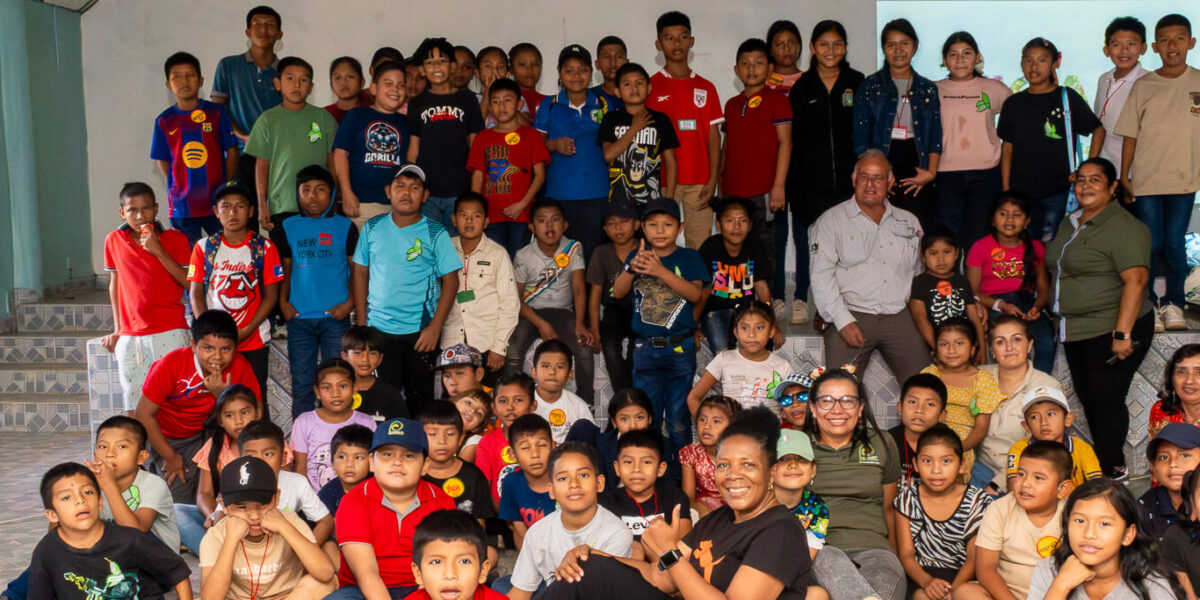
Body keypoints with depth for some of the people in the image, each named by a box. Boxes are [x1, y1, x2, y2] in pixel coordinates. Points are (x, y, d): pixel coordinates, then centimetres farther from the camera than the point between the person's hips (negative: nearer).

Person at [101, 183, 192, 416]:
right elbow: (115, 284, 18)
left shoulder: (174, 239, 1)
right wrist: (117, 330, 16)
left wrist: (158, 251, -14)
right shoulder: (113, 241, 9)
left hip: (170, 334, -3)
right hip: (130, 337, 3)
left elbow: (190, 284, -9)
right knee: (134, 411, 1)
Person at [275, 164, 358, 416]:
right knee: (301, 381, 6)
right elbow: (285, 268, 13)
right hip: (299, 317, 1)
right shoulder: (288, 227, 9)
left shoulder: (344, 226, 4)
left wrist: (350, 302, -6)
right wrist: (283, 301, 1)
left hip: (335, 316, -1)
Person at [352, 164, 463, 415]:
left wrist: (434, 328, -10)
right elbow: (360, 273, 9)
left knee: (420, 398, 6)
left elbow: (450, 282, -3)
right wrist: (361, 323, 4)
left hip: (420, 331, -1)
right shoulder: (373, 228, 5)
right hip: (378, 329, 2)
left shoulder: (435, 234, -2)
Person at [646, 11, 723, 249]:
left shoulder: (706, 88, 12)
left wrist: (713, 180, -1)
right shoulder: (650, 87, 5)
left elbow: (714, 137, 9)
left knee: (700, 246, 0)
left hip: (700, 182, 2)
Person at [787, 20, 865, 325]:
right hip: (810, 182, 0)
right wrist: (791, 182, -3)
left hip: (847, 180, 0)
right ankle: (801, 300, 16)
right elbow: (791, 137, 4)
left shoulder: (857, 83, 7)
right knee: (806, 240, 4)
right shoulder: (801, 86, 6)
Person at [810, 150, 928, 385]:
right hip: (852, 315, -3)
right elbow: (821, 275, -2)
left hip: (899, 317, 3)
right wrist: (843, 321, -11)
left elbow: (920, 271, 22)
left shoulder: (909, 222, 19)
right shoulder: (831, 220, 7)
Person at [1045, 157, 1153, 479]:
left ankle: (1112, 471, 10)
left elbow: (1136, 280, -21)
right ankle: (1096, 462, 27)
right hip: (1076, 331, 9)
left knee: (1106, 402, -4)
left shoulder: (1124, 228, -15)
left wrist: (1122, 334, -25)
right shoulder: (1070, 223, 14)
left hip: (1110, 330, -8)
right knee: (1087, 398, 14)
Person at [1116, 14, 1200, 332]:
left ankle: (1173, 304, 16)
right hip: (1146, 180, 0)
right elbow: (1130, 134, 4)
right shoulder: (1143, 86, 2)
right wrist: (1124, 176, 2)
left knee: (1174, 245, 1)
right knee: (1150, 245, 2)